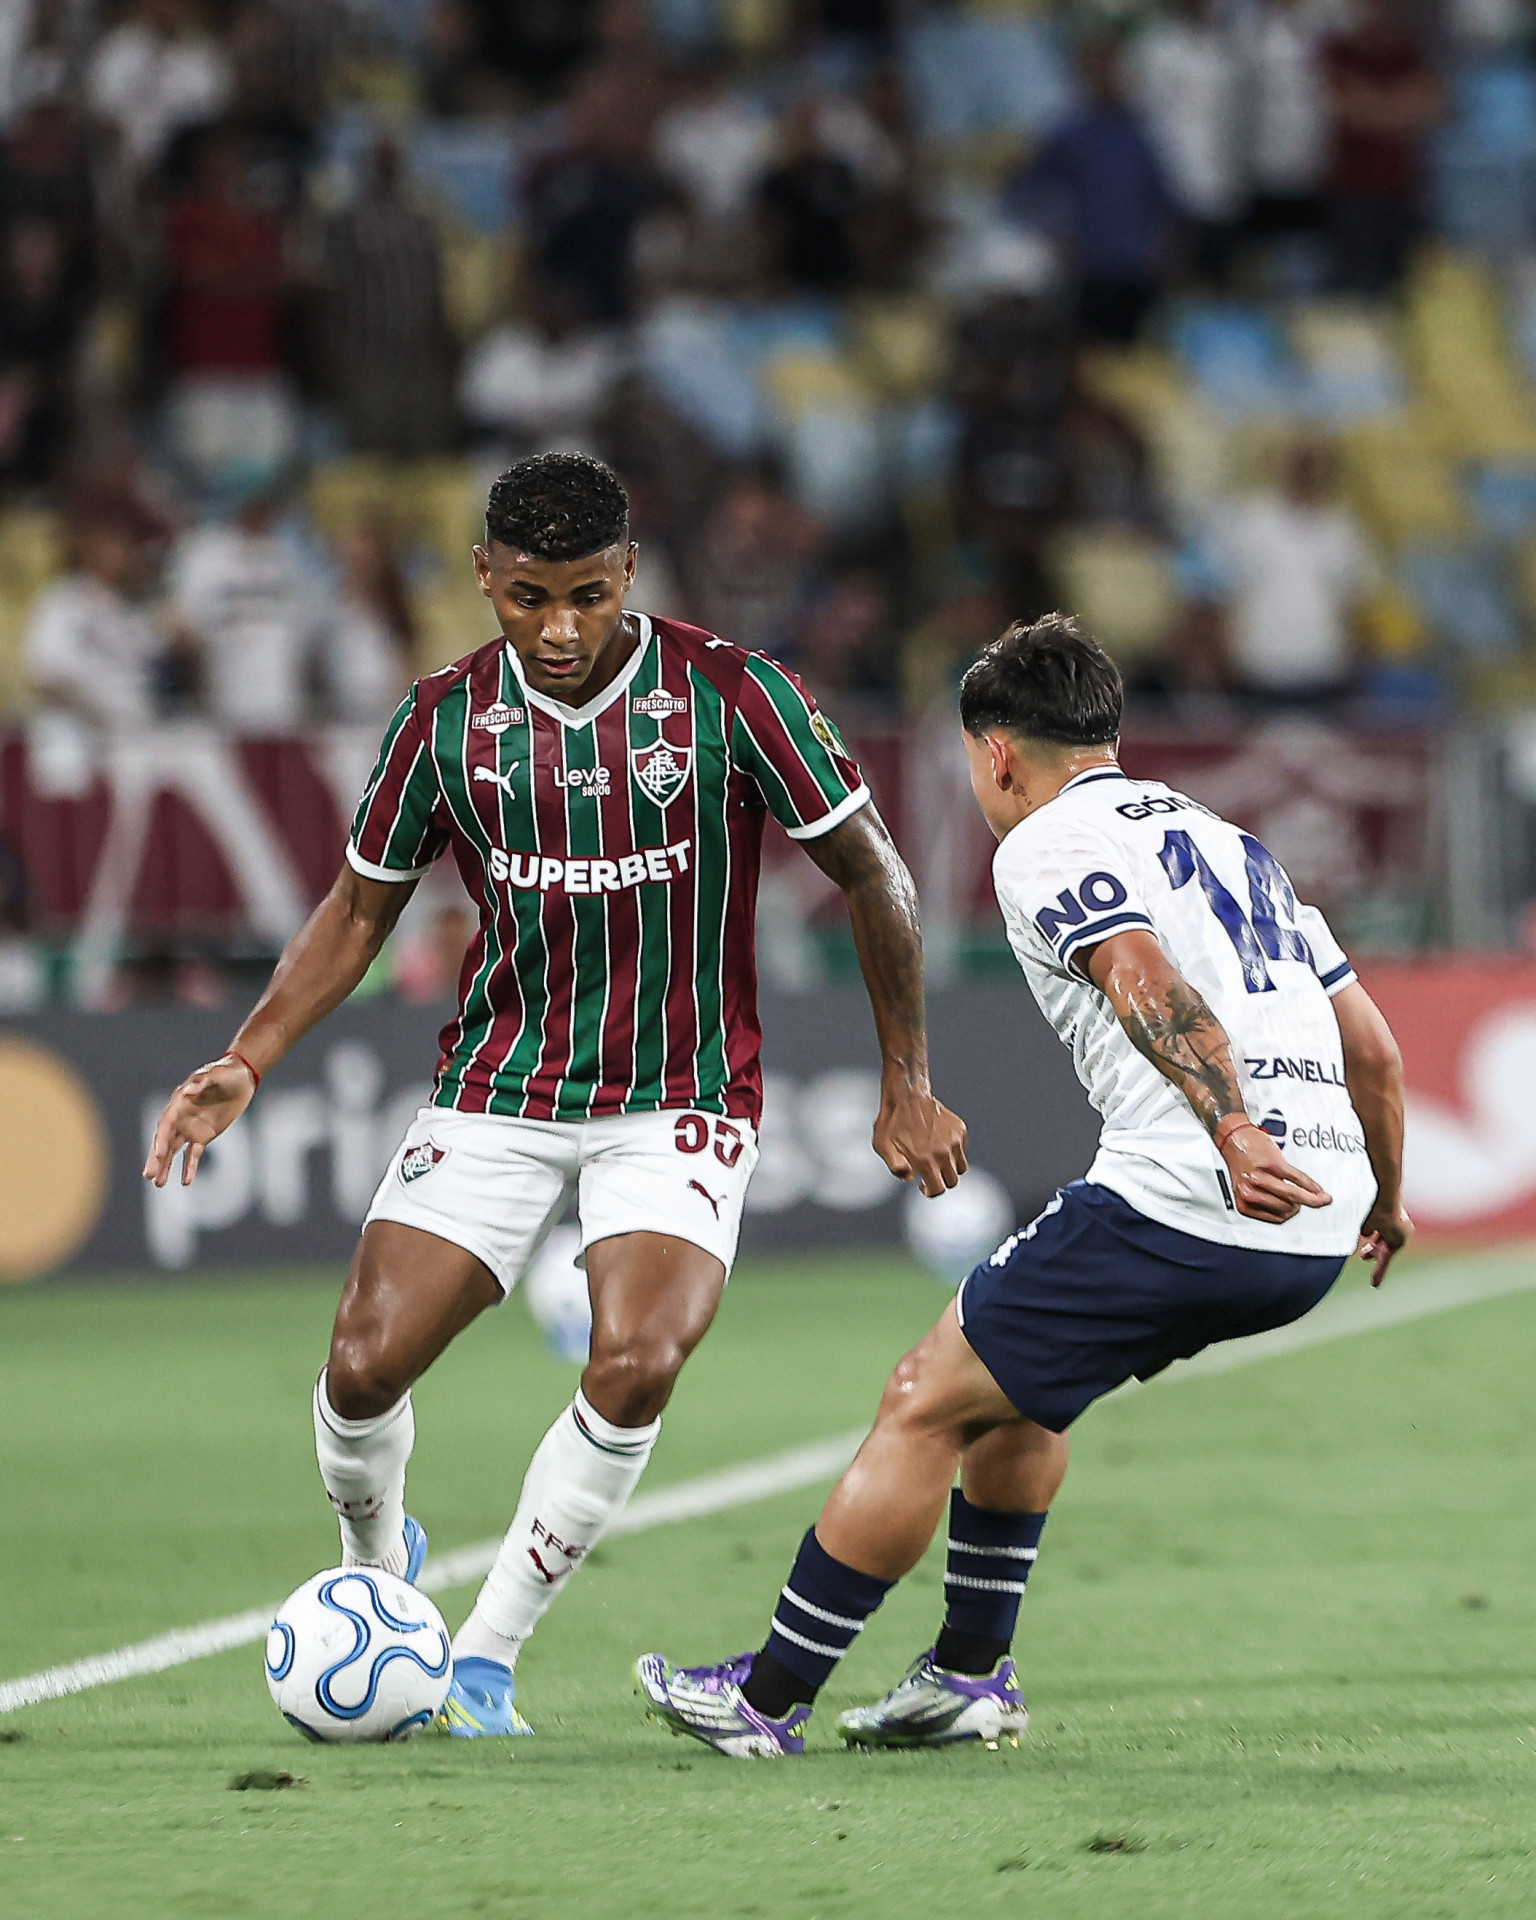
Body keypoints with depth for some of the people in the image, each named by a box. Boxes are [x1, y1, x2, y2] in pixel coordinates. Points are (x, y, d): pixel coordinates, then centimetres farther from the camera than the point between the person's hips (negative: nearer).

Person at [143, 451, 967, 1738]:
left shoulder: (729, 695, -12)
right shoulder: (445, 722, -4)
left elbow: (872, 873, -3)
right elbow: (362, 908, 8)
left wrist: (907, 1085, 0)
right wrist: (247, 1063, -5)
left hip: (680, 1100, -2)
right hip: (498, 1092, 2)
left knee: (635, 1369, -25)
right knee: (365, 1366, -11)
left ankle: (488, 1655, -7)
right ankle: (376, 1563, 24)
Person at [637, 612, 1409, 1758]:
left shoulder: (1043, 847, 1)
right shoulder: (1227, 840, 26)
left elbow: (1146, 980, -19)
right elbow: (1373, 1047, 25)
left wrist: (1233, 1135, -30)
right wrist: (1387, 1196, 39)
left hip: (1179, 1204, -8)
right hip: (1313, 1244, 8)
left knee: (928, 1402, 3)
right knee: (1012, 1380, 28)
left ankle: (770, 1698, 9)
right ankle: (973, 1674, 30)